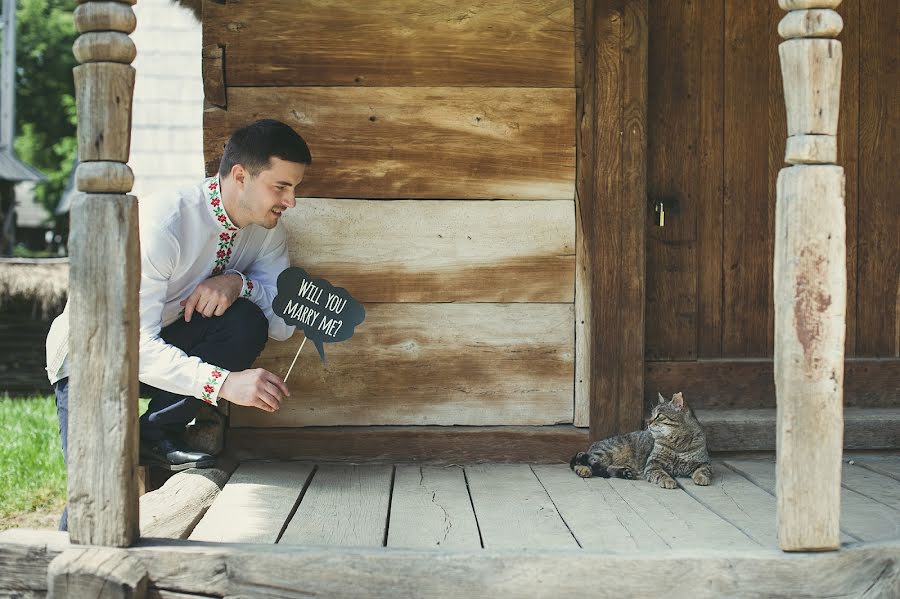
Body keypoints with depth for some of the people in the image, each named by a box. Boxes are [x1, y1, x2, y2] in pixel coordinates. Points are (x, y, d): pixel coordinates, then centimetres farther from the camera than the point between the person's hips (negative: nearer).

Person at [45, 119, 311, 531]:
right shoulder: (162, 223, -31)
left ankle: (158, 433, -8)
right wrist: (224, 383, -48)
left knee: (247, 322, -24)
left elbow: (284, 324, -10)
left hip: (167, 345, 6)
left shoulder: (267, 230, -8)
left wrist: (238, 282, -30)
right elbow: (136, 345, -36)